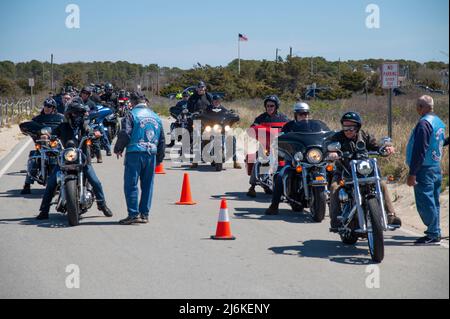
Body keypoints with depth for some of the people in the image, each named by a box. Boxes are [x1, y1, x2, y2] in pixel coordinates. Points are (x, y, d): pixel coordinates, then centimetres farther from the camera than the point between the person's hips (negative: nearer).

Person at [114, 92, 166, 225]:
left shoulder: (132, 115, -3)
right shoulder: (156, 117, 17)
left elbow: (125, 134, -10)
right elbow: (162, 140, 19)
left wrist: (118, 149, 6)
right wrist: (159, 158, 25)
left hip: (135, 153, -6)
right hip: (152, 154, 6)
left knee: (131, 184, -2)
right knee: (147, 185, 10)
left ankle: (134, 214, -6)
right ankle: (144, 214, 12)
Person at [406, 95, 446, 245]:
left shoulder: (424, 124, -17)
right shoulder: (439, 122, 13)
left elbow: (419, 151, -21)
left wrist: (412, 173, -21)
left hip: (424, 169, -10)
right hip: (436, 167, 10)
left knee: (424, 202, -7)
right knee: (433, 201, 15)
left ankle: (433, 235, -6)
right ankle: (435, 231, 21)